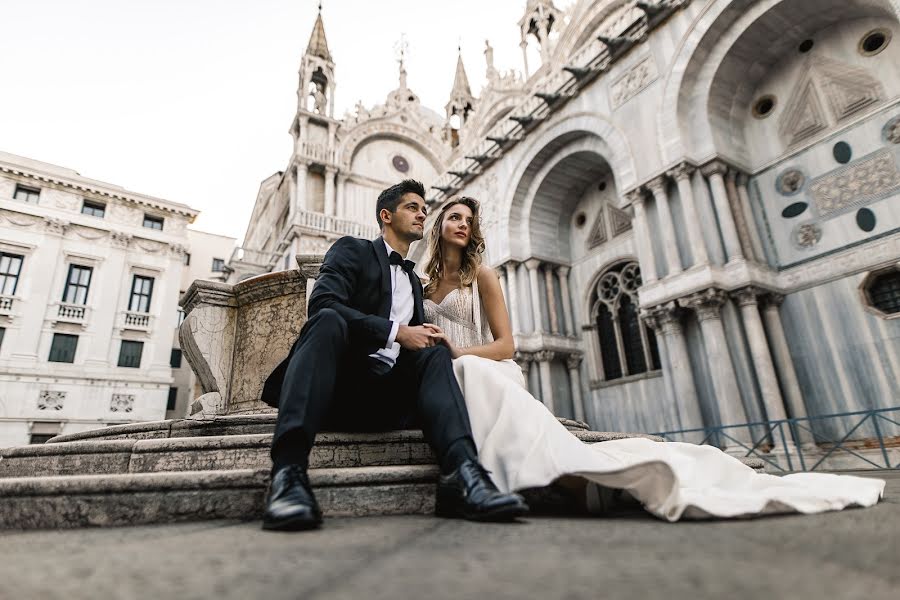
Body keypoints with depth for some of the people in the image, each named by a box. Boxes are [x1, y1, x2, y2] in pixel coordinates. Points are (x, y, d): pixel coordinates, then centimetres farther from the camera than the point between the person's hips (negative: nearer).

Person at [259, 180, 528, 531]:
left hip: (387, 390, 5)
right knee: (329, 320, -30)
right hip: (342, 379, -5)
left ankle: (461, 471, -40)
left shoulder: (414, 281, 28)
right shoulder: (353, 250, 9)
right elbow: (322, 304, -10)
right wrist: (396, 331, -14)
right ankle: (289, 472, -44)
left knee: (435, 354, -18)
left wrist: (429, 339, 0)